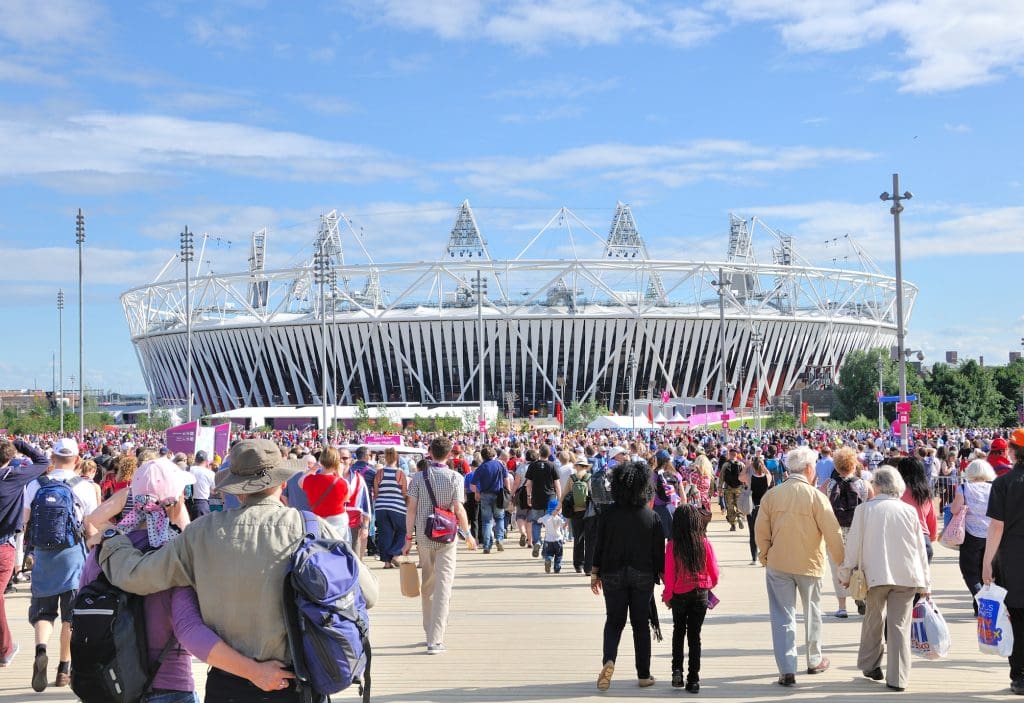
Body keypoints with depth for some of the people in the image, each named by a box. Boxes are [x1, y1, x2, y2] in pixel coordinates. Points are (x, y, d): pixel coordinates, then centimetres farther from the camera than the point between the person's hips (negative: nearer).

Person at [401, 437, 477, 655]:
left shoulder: (419, 477, 0)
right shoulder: (455, 478, -6)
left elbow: (411, 509, -2)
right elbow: (459, 510, -9)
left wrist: (409, 538, 5)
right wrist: (468, 535, 4)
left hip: (423, 537, 2)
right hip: (447, 538, -2)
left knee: (427, 585, 16)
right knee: (443, 585, -3)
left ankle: (430, 633, 27)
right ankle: (435, 640, -10)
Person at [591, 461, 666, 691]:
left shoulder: (607, 514, -7)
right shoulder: (651, 516, -6)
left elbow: (599, 545, -3)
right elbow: (658, 551, -3)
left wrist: (594, 573, 7)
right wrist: (663, 576, 7)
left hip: (613, 575, 0)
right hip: (643, 576, 0)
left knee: (614, 621, 11)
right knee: (641, 624, 11)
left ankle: (608, 660, -15)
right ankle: (643, 675, 14)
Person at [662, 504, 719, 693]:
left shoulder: (672, 545, -13)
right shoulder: (705, 543, -9)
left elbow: (669, 573, -9)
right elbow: (714, 571, -1)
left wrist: (667, 595, 5)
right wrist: (710, 585, 20)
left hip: (679, 595, 0)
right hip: (701, 593, 1)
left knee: (678, 631, 20)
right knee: (694, 635, 8)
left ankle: (677, 670, 8)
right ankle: (693, 679, 6)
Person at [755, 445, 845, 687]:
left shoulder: (771, 495, -6)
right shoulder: (816, 496, -13)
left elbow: (761, 530, -2)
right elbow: (833, 533, -12)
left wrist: (765, 555, 14)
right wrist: (843, 562, -1)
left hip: (778, 564, 1)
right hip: (809, 564, -1)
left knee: (783, 615, 3)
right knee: (812, 613, 19)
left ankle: (787, 670, -4)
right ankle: (815, 660, 33)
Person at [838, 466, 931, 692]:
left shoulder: (864, 509, 0)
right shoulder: (909, 511, 6)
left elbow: (854, 544, 3)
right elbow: (921, 549, 9)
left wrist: (846, 574, 14)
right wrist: (924, 584, 15)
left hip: (877, 574, -1)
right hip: (907, 576, 1)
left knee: (874, 619, 18)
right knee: (900, 625, 2)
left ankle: (871, 665, 28)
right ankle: (898, 678, 0)